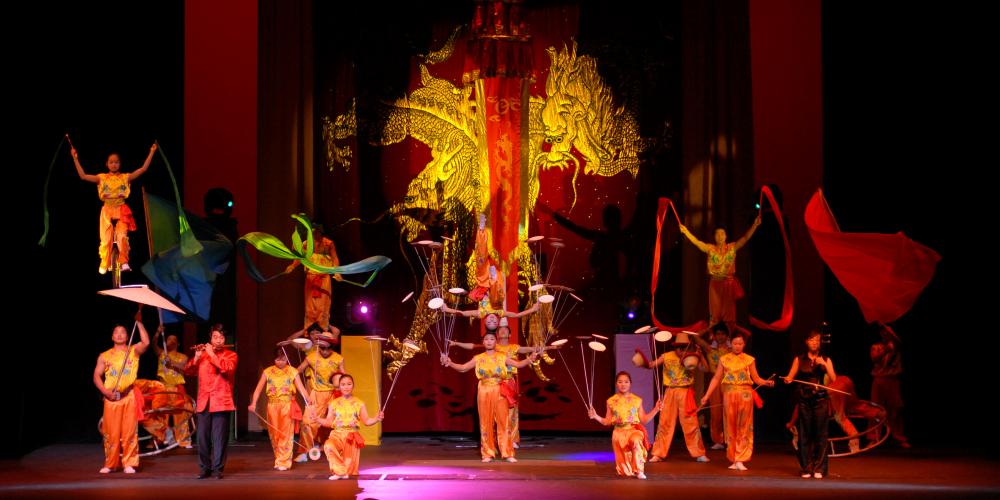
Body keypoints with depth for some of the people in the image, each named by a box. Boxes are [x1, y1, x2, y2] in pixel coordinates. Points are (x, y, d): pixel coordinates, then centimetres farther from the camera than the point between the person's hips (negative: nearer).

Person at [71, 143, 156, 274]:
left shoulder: (125, 177, 4)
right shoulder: (102, 178, 5)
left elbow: (143, 169, -2)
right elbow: (83, 175, -3)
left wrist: (151, 153, -7)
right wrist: (75, 159, -8)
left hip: (121, 211, -1)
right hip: (107, 211, 1)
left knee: (122, 236, -19)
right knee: (106, 239, -2)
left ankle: (124, 262, -14)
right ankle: (104, 265, 8)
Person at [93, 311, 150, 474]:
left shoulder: (133, 351, 9)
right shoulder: (104, 356, 13)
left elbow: (146, 342, -10)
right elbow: (97, 376, 9)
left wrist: (139, 322, -10)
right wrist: (105, 391, -7)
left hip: (130, 396, -1)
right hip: (111, 398, 1)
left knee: (129, 431, -4)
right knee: (111, 432, 0)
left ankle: (129, 463, 1)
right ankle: (110, 464, 9)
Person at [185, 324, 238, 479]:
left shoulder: (230, 355, 6)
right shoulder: (203, 354, 17)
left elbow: (227, 368, -15)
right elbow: (188, 371, 8)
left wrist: (212, 354, -12)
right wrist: (196, 357, -8)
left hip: (221, 402, -3)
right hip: (203, 402, 3)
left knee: (219, 437, -5)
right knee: (202, 436, 2)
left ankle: (217, 469, -1)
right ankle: (205, 468, 11)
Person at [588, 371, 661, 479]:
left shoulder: (636, 400, 5)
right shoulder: (612, 401, 6)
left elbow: (644, 420, 7)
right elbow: (607, 421, 11)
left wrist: (655, 410, -3)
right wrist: (596, 417, -5)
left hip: (634, 430, -2)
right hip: (619, 433, 2)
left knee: (636, 441, -38)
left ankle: (639, 470, -26)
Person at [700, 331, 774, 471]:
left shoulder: (749, 360, 6)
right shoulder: (724, 359, 8)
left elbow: (756, 378, 3)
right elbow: (716, 379, 7)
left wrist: (766, 382, -17)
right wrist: (707, 395, 1)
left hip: (745, 395, -1)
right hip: (729, 394, 1)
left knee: (743, 428, -2)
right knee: (731, 428, 2)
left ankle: (740, 459, 0)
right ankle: (733, 460, 9)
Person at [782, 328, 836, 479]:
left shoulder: (826, 360, 9)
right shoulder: (799, 360, 9)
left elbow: (833, 379, -2)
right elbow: (790, 376, 2)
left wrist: (824, 364, -14)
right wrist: (787, 380, -20)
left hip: (820, 400, 0)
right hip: (804, 400, 0)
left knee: (821, 434, -4)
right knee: (804, 434, -1)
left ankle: (819, 468, 1)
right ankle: (806, 468, 5)